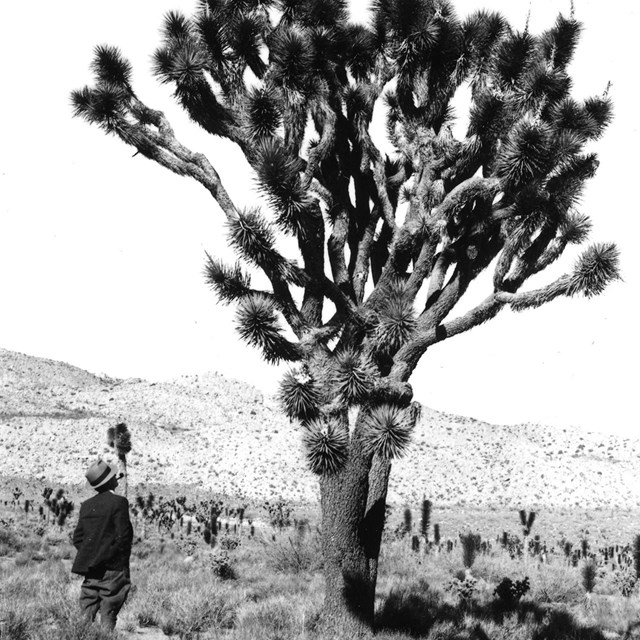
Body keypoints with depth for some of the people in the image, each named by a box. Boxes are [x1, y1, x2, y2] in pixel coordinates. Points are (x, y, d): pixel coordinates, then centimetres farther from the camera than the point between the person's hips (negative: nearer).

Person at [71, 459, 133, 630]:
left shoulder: (86, 505, 9)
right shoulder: (119, 502, -9)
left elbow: (77, 537, 9)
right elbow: (123, 536, -13)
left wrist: (89, 557, 14)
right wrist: (123, 562, -2)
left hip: (90, 570, 5)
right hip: (112, 568, -5)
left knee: (86, 615, 8)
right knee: (108, 614, -2)